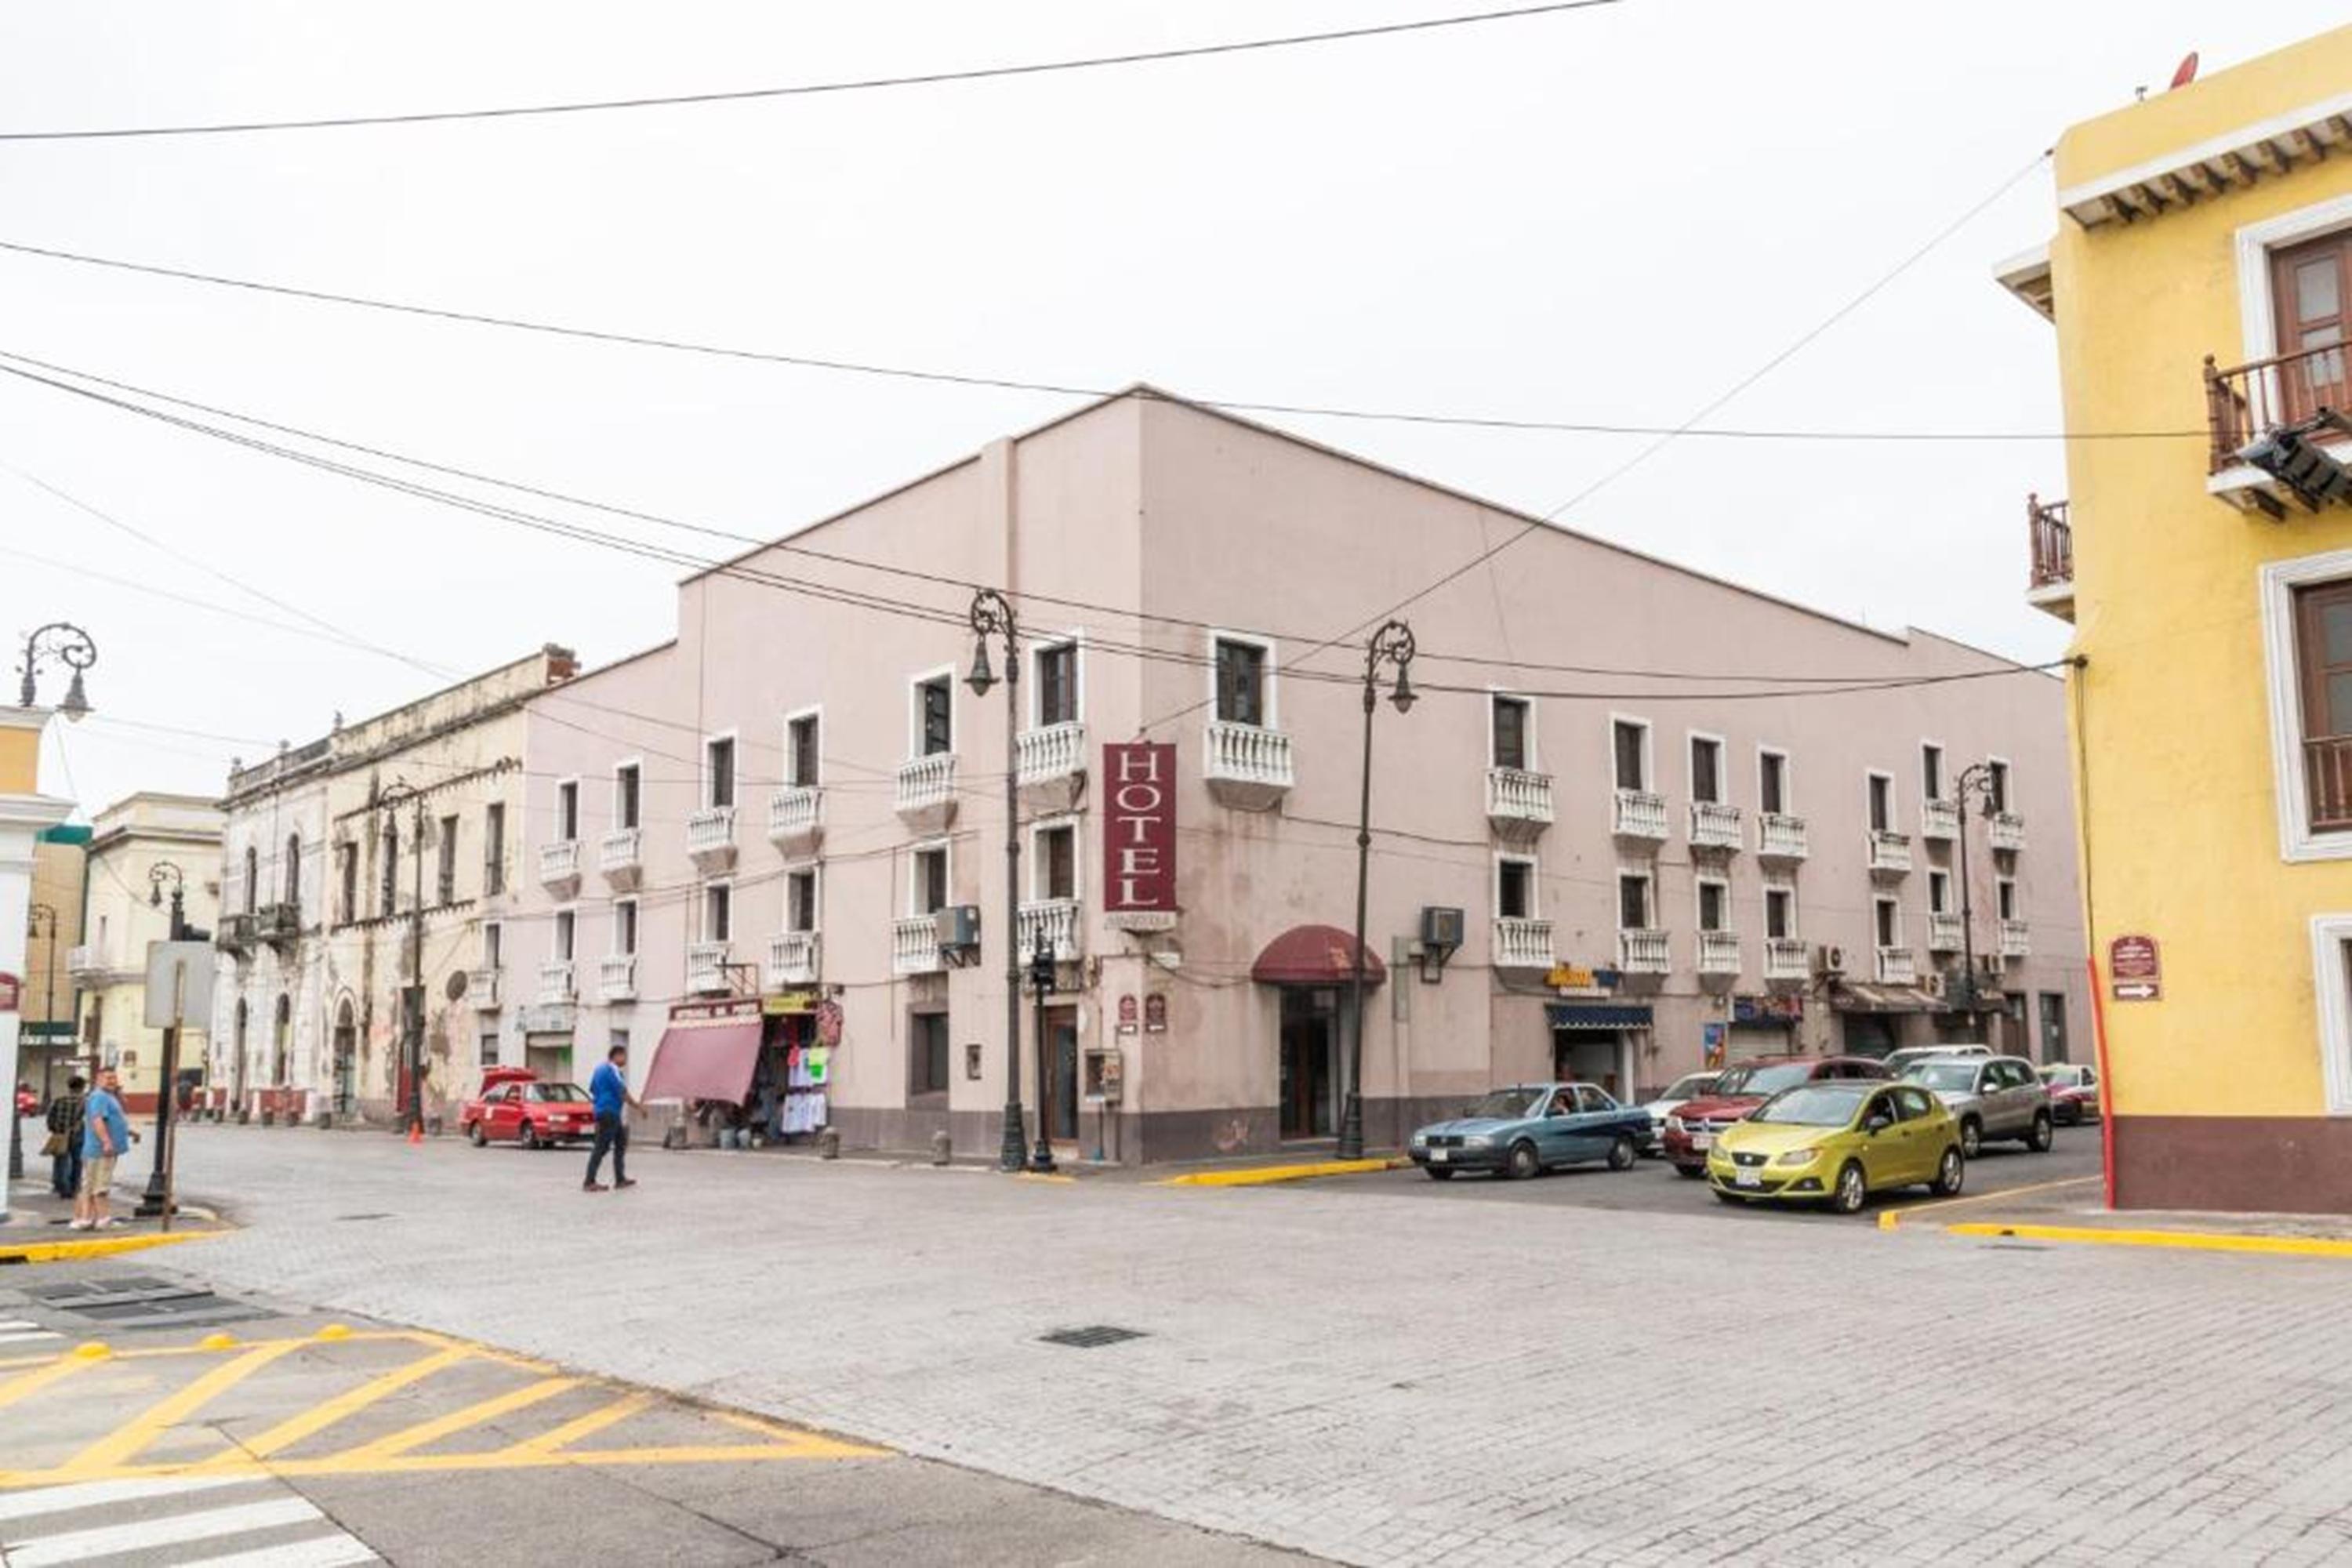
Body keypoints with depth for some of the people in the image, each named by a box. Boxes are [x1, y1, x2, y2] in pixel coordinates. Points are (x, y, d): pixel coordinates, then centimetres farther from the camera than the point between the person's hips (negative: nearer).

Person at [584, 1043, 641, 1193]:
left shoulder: (599, 1070, 17)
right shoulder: (613, 1070, -12)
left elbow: (592, 1092, 23)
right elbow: (623, 1093, -15)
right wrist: (638, 1106, -5)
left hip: (601, 1112, 10)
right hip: (610, 1113, -10)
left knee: (621, 1143, 15)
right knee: (601, 1147, -9)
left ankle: (620, 1179, 18)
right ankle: (589, 1183, -10)